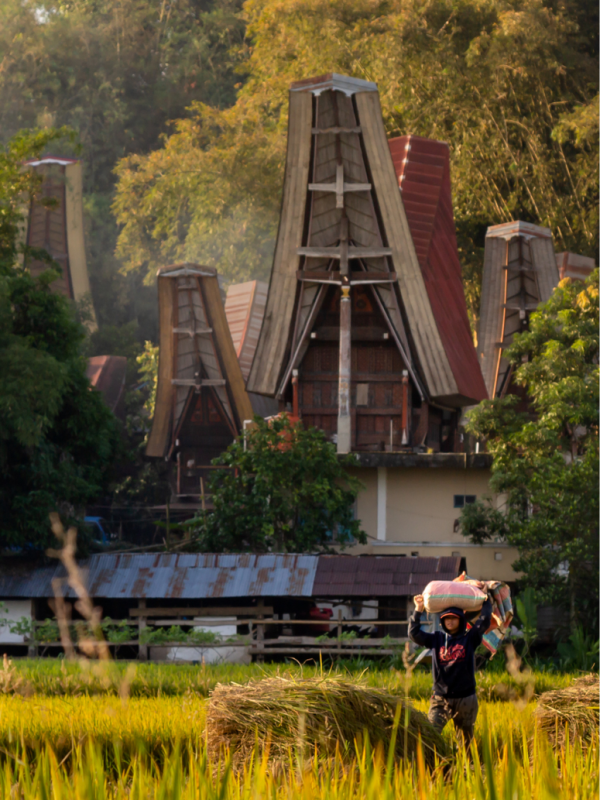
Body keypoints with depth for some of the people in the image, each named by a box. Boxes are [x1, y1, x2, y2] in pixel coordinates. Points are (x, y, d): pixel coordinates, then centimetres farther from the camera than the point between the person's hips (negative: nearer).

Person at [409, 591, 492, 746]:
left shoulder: (470, 638, 3)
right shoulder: (436, 639, 7)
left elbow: (484, 620, -6)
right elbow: (414, 634, 1)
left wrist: (486, 598, 2)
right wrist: (418, 611, -4)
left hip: (465, 699, 0)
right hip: (440, 699, 0)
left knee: (465, 740, 10)